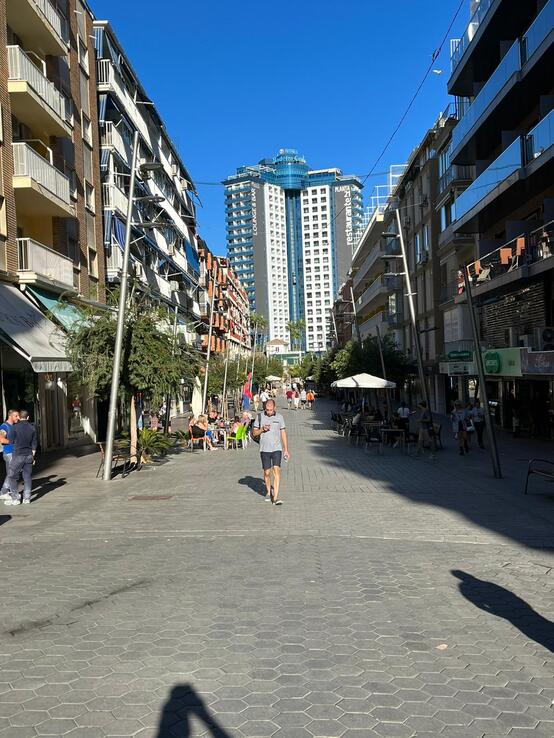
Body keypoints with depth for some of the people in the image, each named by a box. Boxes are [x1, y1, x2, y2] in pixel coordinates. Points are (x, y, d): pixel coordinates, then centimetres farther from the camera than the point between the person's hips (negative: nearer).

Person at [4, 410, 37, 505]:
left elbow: (12, 441, 2)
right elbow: (34, 444, 6)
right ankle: (27, 498, 11)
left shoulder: (15, 427, -8)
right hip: (29, 455, 4)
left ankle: (15, 498, 4)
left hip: (18, 455, -4)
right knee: (27, 477, 9)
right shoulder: (32, 428, 3)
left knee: (12, 477, 6)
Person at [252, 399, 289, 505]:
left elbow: (283, 434, 8)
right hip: (264, 449, 1)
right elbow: (254, 433, 7)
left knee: (276, 471, -12)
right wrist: (262, 429, -13)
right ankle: (268, 492, 31)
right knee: (267, 472, 6)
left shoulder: (279, 417, 3)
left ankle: (275, 497, -13)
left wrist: (286, 450, 7)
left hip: (277, 449, -1)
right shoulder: (259, 417, 2)